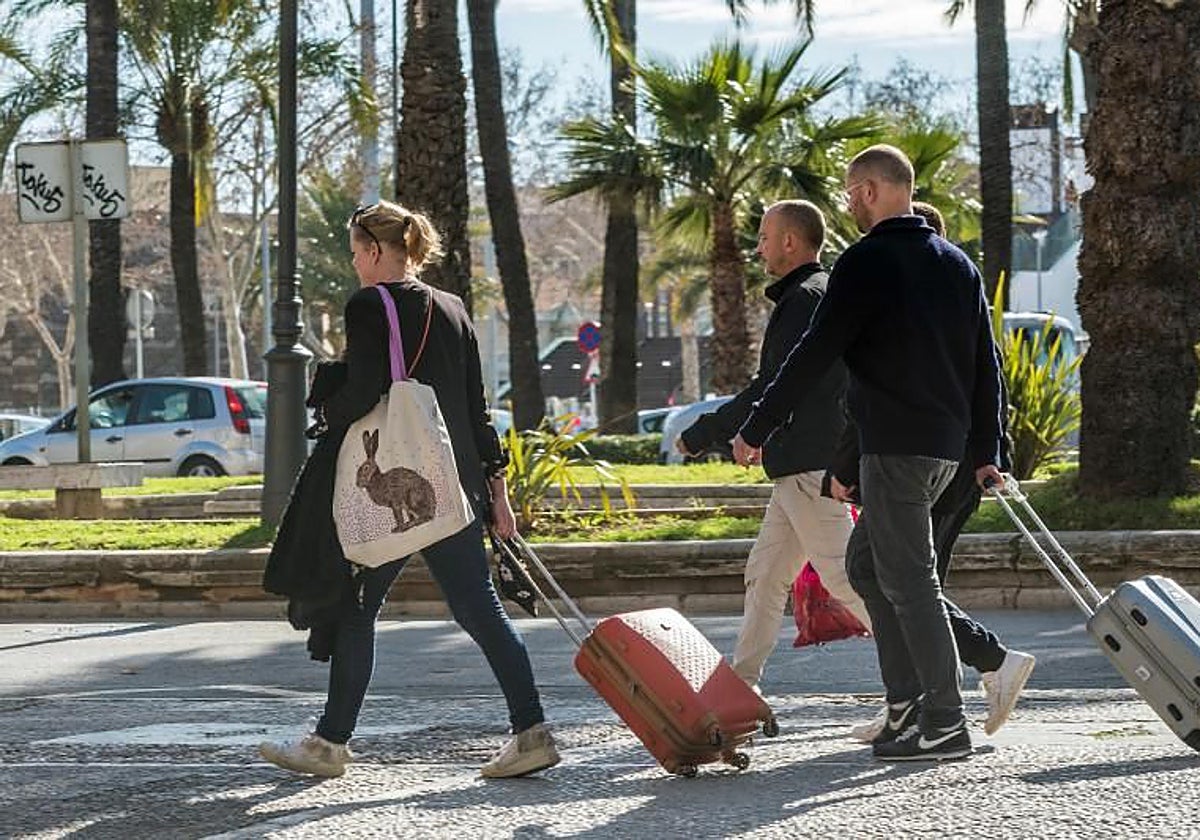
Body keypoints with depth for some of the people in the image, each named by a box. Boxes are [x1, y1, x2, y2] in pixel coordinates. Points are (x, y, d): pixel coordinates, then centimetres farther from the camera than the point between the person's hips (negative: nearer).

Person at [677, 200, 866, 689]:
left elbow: (772, 390, -18)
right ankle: (741, 687, 13)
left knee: (842, 575, -11)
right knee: (765, 574, 11)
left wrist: (700, 436, -11)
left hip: (810, 465, -11)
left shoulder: (806, 300, -13)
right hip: (801, 466, 11)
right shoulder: (823, 294, 19)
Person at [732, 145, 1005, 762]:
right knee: (865, 564, 17)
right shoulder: (957, 264, 15)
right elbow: (985, 364, 17)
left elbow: (814, 356, -11)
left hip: (894, 445, -8)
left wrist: (756, 430, -5)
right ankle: (906, 699, 12)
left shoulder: (866, 263, -9)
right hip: (947, 445, 8)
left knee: (908, 578, -6)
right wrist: (985, 452, 20)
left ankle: (944, 723, -7)